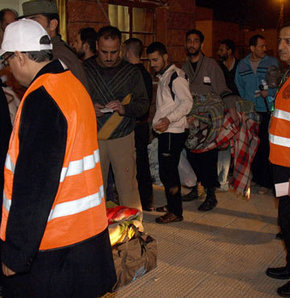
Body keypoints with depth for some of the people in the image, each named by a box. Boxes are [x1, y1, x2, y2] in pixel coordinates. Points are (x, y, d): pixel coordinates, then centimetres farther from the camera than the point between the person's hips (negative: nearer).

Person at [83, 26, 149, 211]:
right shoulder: (85, 69, 5)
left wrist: (125, 108, -18)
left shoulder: (132, 72, 4)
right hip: (93, 138, 1)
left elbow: (144, 103, 2)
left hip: (123, 138, -1)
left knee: (128, 186, 0)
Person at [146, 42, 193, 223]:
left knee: (167, 172, -8)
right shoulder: (163, 76, 20)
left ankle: (175, 212, 4)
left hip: (173, 132, -10)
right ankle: (173, 207, 24)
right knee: (169, 172, 14)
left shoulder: (176, 75, -10)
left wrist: (169, 119, -28)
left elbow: (187, 102, -20)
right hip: (167, 131, 10)